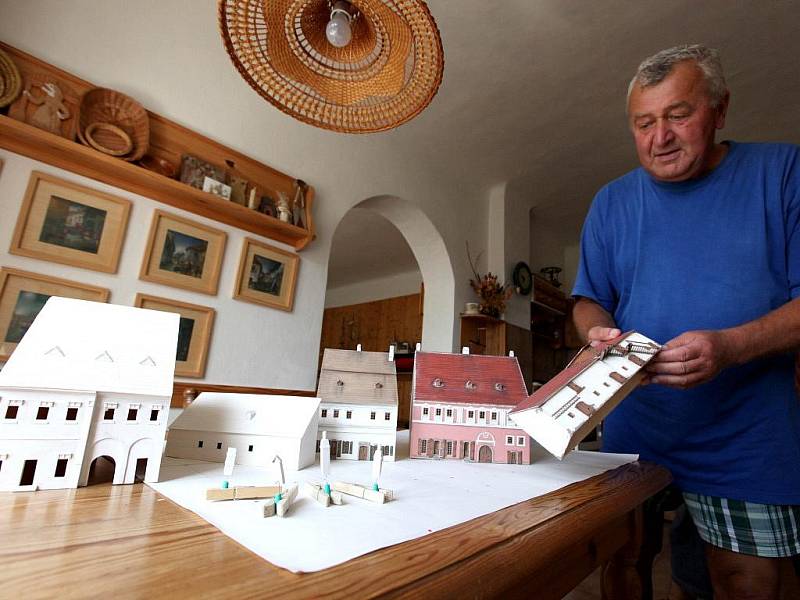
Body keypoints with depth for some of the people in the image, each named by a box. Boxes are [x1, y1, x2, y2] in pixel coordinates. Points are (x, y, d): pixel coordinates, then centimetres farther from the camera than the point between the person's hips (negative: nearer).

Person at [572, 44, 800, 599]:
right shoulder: (613, 201, 4)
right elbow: (590, 301, 6)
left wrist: (730, 346, -25)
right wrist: (598, 332, -16)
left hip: (747, 443, -1)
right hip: (633, 432, 2)